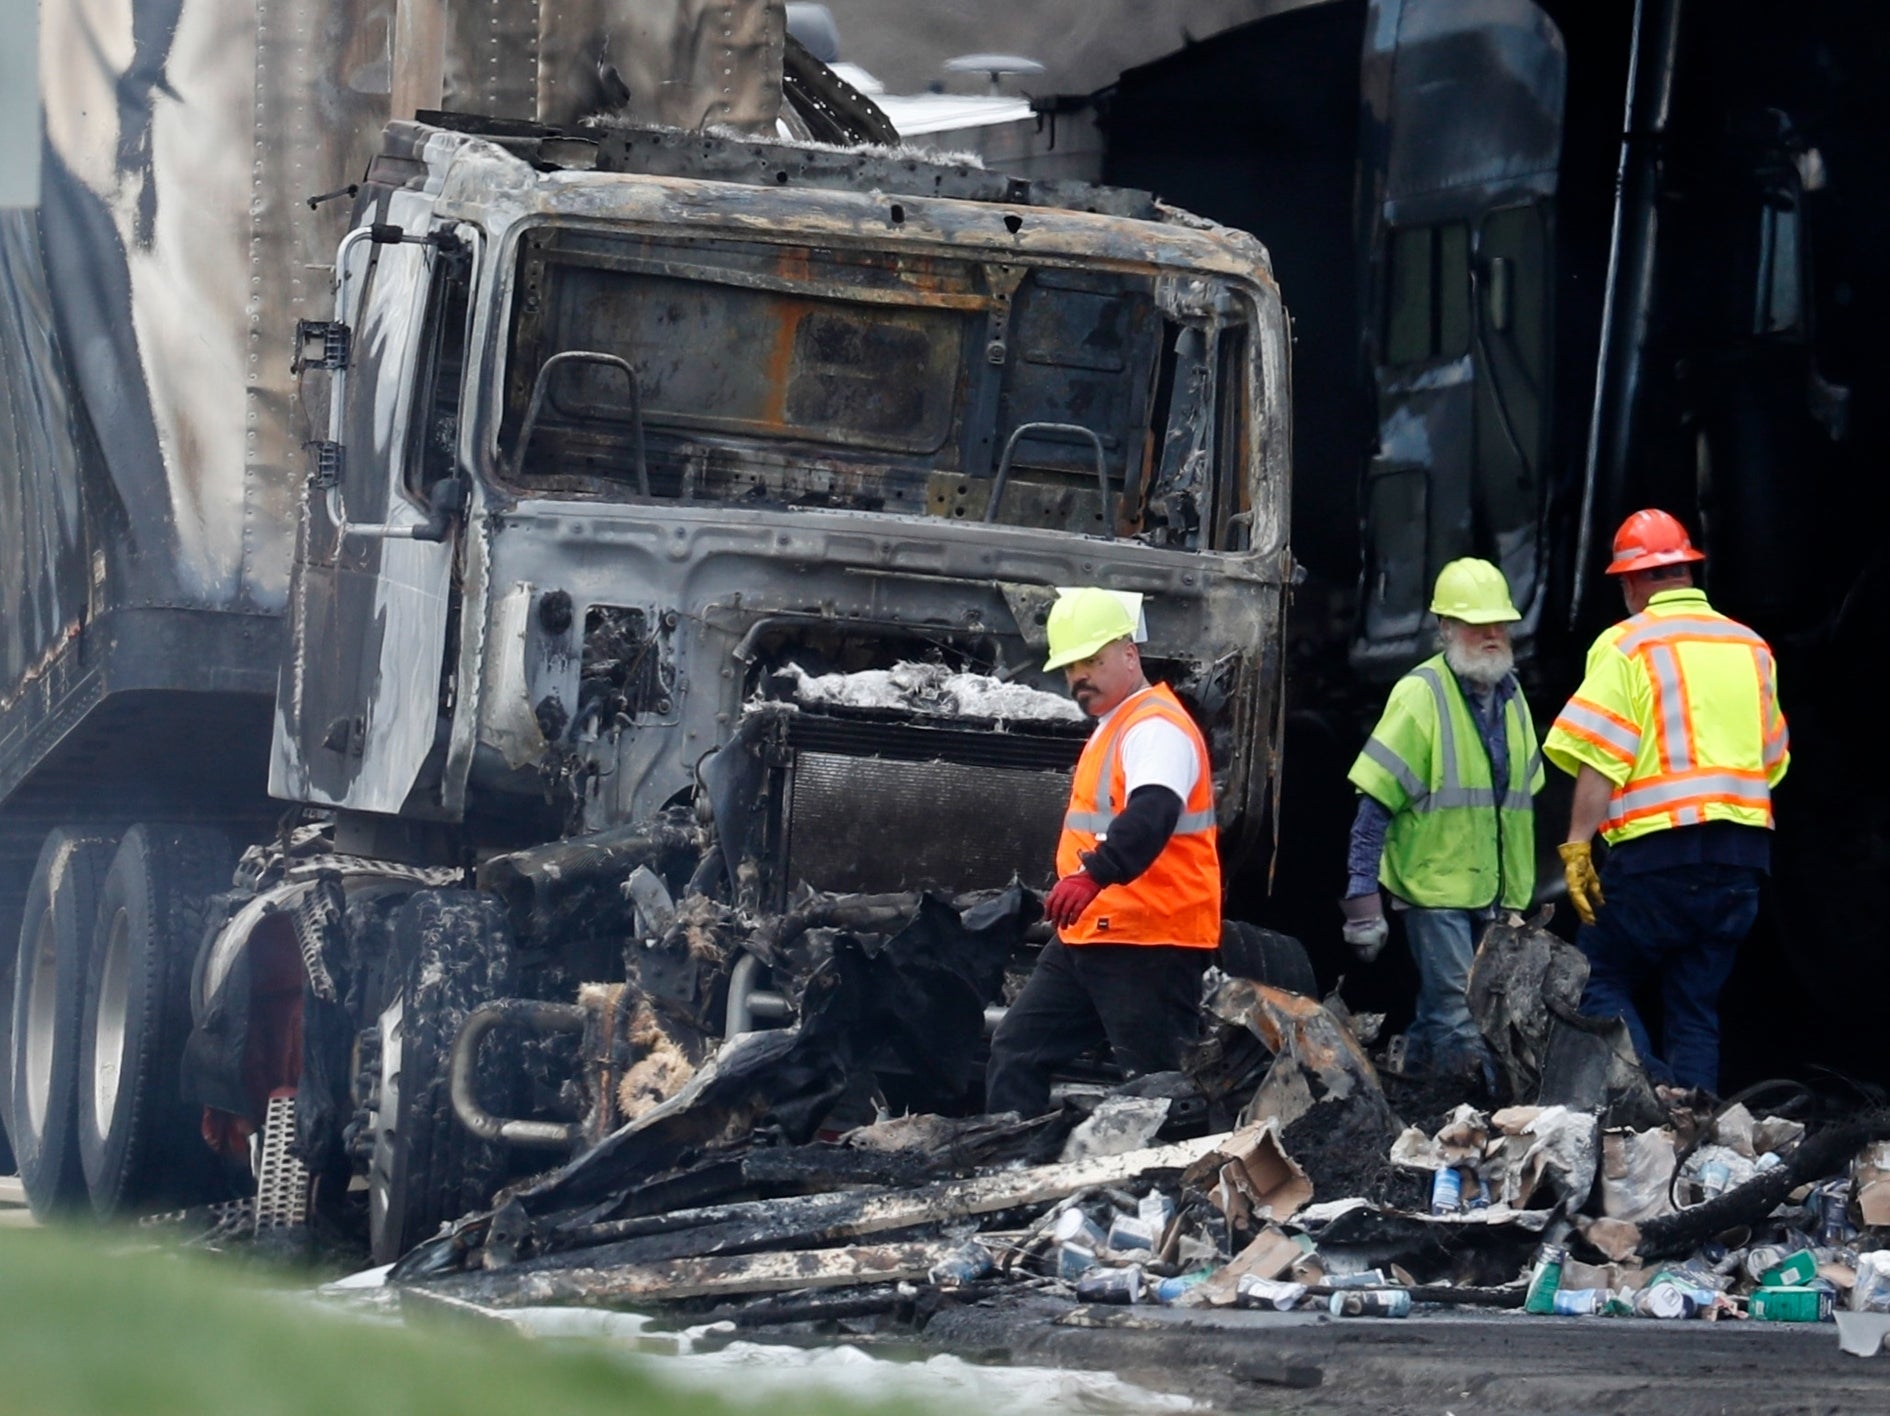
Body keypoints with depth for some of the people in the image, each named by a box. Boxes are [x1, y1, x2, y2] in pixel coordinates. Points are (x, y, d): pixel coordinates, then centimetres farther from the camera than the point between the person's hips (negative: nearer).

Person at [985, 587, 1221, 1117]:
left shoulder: (1157, 728, -16)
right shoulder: (1112, 729, 19)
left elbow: (1152, 814, -34)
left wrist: (1094, 875, -48)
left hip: (1150, 947, -11)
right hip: (1088, 937, 11)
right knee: (1017, 1053, 11)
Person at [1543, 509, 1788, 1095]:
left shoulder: (1627, 644, -3)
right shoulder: (1752, 648, 15)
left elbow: (1599, 758, -12)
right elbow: (1772, 761, 20)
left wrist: (1577, 845, -14)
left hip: (1660, 848, -5)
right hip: (1743, 847, 6)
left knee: (1600, 981, 3)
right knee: (1697, 1005, 10)